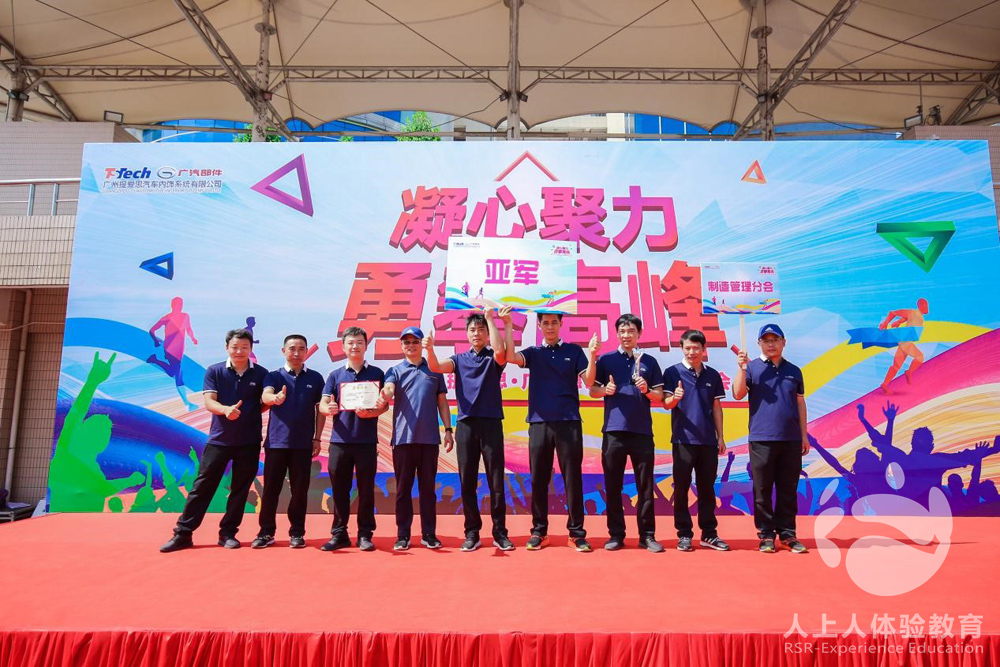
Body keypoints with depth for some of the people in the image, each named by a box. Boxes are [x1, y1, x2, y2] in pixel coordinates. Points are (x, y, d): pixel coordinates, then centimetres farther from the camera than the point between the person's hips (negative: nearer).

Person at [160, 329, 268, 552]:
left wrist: (250, 413, -12)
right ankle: (182, 534, 12)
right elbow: (209, 402, -10)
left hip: (249, 442, 0)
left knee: (240, 490, 7)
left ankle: (227, 533, 19)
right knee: (202, 487, 3)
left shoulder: (261, 374, 0)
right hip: (218, 439, 0)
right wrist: (226, 410, -29)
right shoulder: (214, 371, 0)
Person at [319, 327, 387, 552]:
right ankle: (339, 534, 17)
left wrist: (370, 413, -20)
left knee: (366, 489, 3)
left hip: (367, 440, -1)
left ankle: (365, 535, 13)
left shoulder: (376, 373, 6)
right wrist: (329, 409, -22)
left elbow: (384, 405, 1)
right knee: (339, 489, 7)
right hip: (340, 439, 2)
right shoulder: (335, 375, 10)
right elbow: (323, 403, 2)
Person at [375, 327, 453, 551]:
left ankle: (429, 534, 16)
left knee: (427, 487, 7)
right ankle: (402, 535, 15)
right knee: (403, 488, 5)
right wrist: (383, 398, -39)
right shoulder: (395, 370, 7)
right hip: (403, 437, -1)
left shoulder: (434, 370, 11)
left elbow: (442, 401, 13)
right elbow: (388, 389, -15)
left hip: (429, 437, 1)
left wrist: (448, 429, 4)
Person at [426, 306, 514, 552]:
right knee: (467, 481, 4)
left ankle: (500, 532, 9)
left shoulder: (493, 358, 7)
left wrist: (491, 319, -12)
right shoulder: (460, 359, 13)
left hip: (491, 423, -2)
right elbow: (436, 367, -5)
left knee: (496, 481, 0)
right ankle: (472, 533, 14)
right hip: (465, 424, 2)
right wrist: (429, 349, -25)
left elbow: (500, 350, -18)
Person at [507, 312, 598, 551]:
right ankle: (539, 531, 16)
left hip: (569, 422, -1)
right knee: (538, 479, 5)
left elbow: (588, 382, 1)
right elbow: (510, 356, -9)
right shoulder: (533, 353, 11)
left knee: (573, 478, 1)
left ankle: (577, 532, 10)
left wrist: (592, 355, -14)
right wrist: (509, 325, -11)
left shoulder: (574, 350, 9)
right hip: (539, 423, 1)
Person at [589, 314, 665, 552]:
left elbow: (659, 396, 9)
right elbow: (592, 390, 7)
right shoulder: (606, 359, 8)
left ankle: (647, 536, 13)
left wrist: (647, 390, -11)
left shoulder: (649, 361, 10)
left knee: (645, 486, 4)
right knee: (613, 486, 4)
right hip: (613, 430, 0)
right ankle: (616, 535, 14)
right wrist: (605, 390, -13)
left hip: (642, 430, 1)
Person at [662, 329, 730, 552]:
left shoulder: (712, 375, 10)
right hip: (683, 439, -3)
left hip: (708, 440, 3)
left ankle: (709, 534, 18)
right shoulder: (673, 372, 0)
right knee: (681, 488, 2)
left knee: (707, 487, 9)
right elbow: (666, 404, -6)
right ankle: (684, 535, 10)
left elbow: (716, 408, 13)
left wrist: (720, 437, 9)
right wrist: (674, 397, -29)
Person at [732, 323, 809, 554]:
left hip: (791, 440, 3)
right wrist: (741, 369, -19)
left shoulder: (794, 370, 14)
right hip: (761, 439, -3)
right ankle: (766, 535, 12)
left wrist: (804, 435, 13)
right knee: (762, 490, 2)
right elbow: (738, 394, -8)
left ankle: (787, 534, 18)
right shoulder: (752, 367, 3)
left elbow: (800, 403, 16)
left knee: (789, 490, 8)